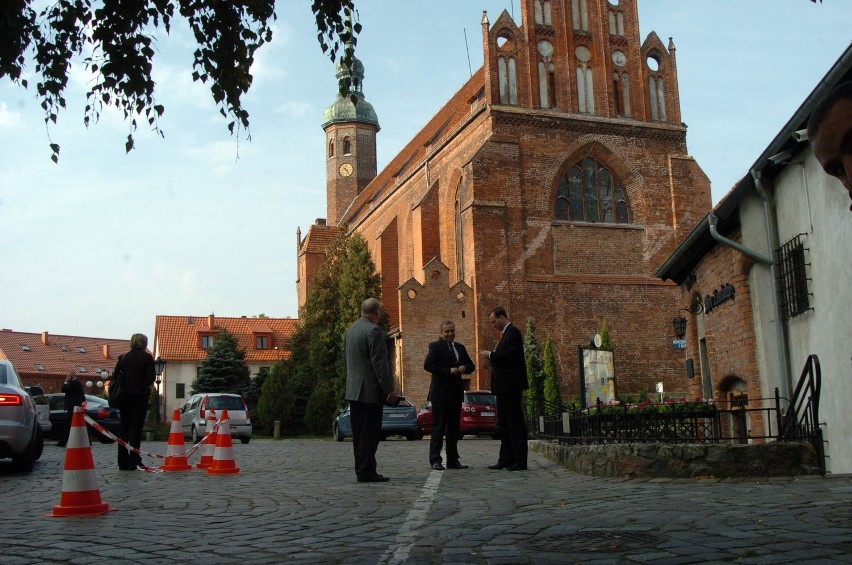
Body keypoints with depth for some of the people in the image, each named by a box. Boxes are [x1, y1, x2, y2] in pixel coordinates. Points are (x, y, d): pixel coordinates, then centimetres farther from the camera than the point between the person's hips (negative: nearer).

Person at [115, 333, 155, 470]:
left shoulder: (123, 357, 9)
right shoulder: (147, 357, -3)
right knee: (136, 428, -3)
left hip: (125, 396, 4)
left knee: (124, 428, 9)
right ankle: (133, 461, -7)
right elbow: (151, 378, -7)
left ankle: (123, 462, 11)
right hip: (140, 396, -4)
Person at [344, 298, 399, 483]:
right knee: (370, 432, -5)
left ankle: (361, 470, 15)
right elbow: (380, 363, -17)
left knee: (359, 432, 11)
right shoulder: (374, 331, -14)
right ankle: (366, 472, -5)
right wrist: (389, 389, -14)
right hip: (370, 391, -9)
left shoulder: (350, 330, 14)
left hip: (353, 390, 9)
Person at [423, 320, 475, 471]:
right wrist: (448, 371, -19)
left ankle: (453, 460, 18)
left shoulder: (460, 348, 16)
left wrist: (465, 368, -5)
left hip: (456, 394, 7)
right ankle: (435, 460, 0)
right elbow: (427, 365, -15)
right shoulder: (435, 346, -4)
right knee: (438, 427, -4)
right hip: (440, 393, -7)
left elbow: (471, 365, 19)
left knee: (454, 428, 11)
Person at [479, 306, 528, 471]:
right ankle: (506, 459, 16)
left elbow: (510, 355, -22)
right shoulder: (506, 333, 19)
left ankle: (520, 461, -4)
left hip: (511, 386, -11)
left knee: (515, 422, -7)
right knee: (503, 424, 12)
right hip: (504, 387, 11)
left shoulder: (512, 333, -11)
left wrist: (491, 355, -13)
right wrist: (492, 357, 5)